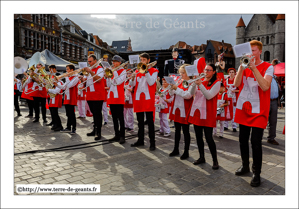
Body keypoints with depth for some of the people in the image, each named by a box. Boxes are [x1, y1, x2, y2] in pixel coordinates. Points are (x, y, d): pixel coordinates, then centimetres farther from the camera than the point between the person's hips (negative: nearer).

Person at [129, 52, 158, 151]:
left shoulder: (153, 71, 3)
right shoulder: (137, 71, 14)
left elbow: (151, 83, -13)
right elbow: (132, 85, 6)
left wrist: (146, 71, -14)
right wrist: (132, 78, -15)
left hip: (148, 99, -5)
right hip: (138, 99, 5)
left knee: (150, 122, -3)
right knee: (140, 122, 12)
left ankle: (152, 142, 2)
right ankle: (140, 140, 23)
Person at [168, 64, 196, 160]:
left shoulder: (192, 83, -9)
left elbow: (188, 95, -22)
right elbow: (172, 94, 12)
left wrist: (177, 88, -22)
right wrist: (171, 87, -8)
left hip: (185, 111, -6)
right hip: (177, 109, 7)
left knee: (185, 131, 3)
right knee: (177, 130, 15)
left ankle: (186, 152, 15)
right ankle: (176, 149, 26)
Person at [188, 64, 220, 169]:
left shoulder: (216, 82, -3)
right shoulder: (200, 80, 11)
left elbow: (209, 96, -15)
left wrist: (200, 84, -21)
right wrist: (193, 83, -13)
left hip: (207, 113, -5)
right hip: (196, 111, 6)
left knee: (208, 138, -7)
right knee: (198, 136, 11)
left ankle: (215, 160, 8)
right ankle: (201, 157, 26)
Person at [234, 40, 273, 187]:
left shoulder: (267, 67, -3)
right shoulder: (244, 66, 9)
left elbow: (265, 86, -20)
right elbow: (236, 84, -5)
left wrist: (253, 67, -22)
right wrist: (242, 66, -15)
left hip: (258, 110, -4)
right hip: (243, 108, 5)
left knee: (255, 142, -6)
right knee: (243, 140, 13)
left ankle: (256, 173, 9)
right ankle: (245, 166, 32)